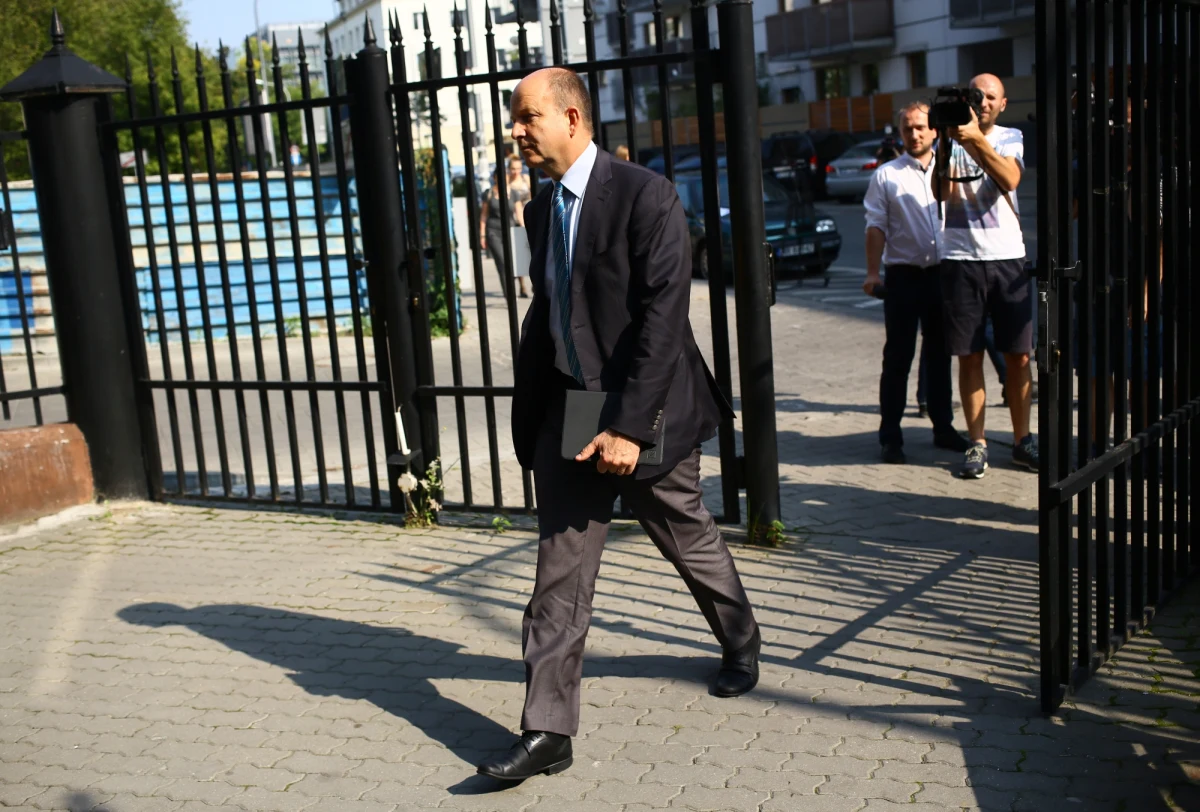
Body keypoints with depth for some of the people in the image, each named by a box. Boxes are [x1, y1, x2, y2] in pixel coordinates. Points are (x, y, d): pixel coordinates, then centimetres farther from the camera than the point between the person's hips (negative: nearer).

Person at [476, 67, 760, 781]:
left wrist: (628, 424, -23)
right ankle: (548, 731, 9)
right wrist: (531, 412, 9)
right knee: (560, 574, 3)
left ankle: (741, 646, 43)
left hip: (642, 410, -5)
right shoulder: (542, 207, 8)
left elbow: (663, 316, -20)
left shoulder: (646, 195, -15)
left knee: (692, 542, 15)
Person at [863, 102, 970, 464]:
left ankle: (943, 427, 22)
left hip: (942, 272, 3)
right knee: (898, 358, -1)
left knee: (940, 353, 12)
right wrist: (872, 272, -11)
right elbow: (876, 226, -2)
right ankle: (890, 436, 4)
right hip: (903, 274, -3)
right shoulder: (886, 175, 2)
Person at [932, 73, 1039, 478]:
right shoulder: (951, 138, 6)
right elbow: (940, 192, -10)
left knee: (1018, 355, 3)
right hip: (961, 258, -1)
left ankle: (1022, 441, 15)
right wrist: (945, 145, -21)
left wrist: (977, 140, -25)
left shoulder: (1010, 138, 8)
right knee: (969, 356, 2)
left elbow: (1009, 179, -14)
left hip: (1007, 257, 1)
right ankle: (977, 444, 10)